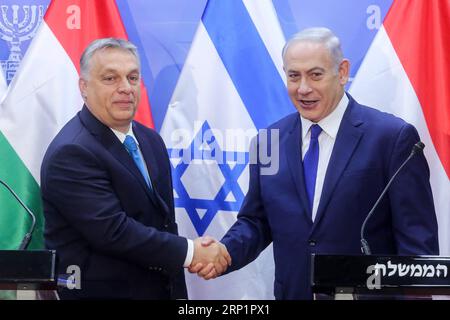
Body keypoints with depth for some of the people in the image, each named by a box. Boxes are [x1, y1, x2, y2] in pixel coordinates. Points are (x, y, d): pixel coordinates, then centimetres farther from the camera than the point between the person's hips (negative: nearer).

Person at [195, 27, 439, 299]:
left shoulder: (392, 137, -10)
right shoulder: (269, 143, 4)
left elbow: (418, 239, -11)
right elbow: (256, 221, 9)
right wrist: (225, 253, -10)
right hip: (291, 292, 4)